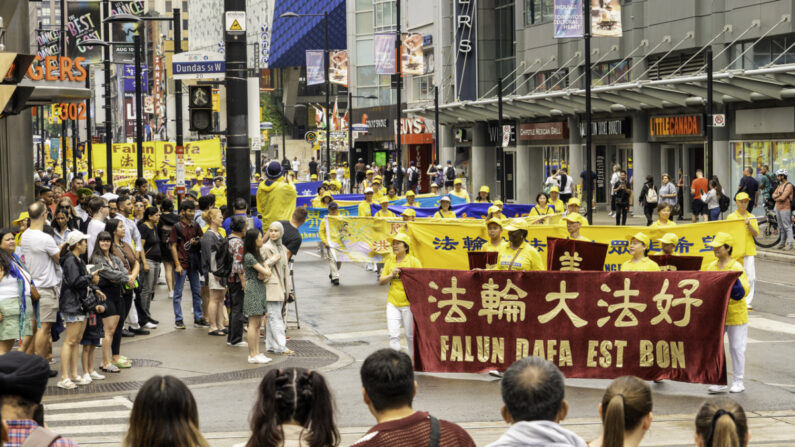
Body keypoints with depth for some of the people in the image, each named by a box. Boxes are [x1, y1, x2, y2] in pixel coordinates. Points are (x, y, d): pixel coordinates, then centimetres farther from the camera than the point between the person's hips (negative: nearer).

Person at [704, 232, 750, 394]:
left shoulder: (737, 267, -12)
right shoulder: (711, 266, 7)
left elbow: (744, 291, -18)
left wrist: (735, 280, -33)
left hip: (735, 314, -6)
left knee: (736, 348, 4)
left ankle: (738, 382, 14)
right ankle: (720, 382, 15)